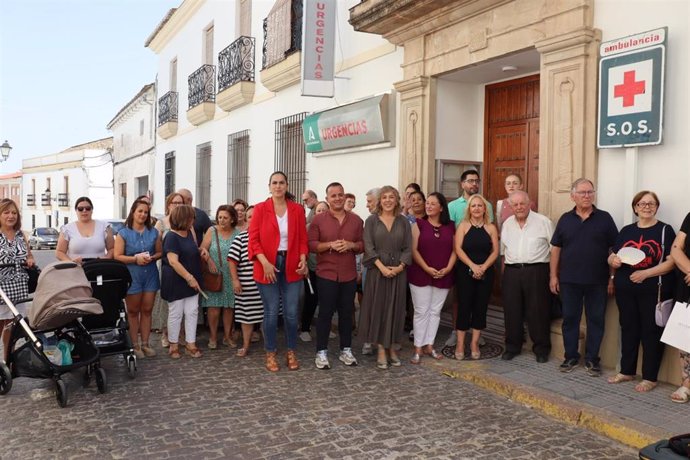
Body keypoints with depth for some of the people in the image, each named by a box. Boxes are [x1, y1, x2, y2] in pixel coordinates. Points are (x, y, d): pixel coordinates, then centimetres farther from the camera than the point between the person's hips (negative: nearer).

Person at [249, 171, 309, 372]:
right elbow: (253, 239, -6)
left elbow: (302, 238, 6)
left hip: (291, 266, 2)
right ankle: (270, 353, 20)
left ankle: (291, 352, 23)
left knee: (291, 312, 5)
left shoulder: (297, 209, 5)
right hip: (267, 266, -2)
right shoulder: (260, 209, -2)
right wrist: (265, 262, -16)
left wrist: (303, 259, -9)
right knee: (271, 312, 4)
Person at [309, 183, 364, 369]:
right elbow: (311, 244, -6)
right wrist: (330, 245, -19)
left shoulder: (356, 220, 6)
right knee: (325, 313, 3)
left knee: (346, 313, 11)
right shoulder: (318, 219, -2)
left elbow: (363, 245, 8)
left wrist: (351, 245, -12)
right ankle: (321, 352, 12)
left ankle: (346, 350, 23)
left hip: (349, 275, 3)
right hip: (326, 274, -3)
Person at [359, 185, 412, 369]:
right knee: (378, 308, 1)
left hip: (398, 271, 2)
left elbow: (408, 248, 3)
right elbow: (368, 247, -6)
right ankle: (381, 350, 8)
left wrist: (400, 266, -12)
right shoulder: (371, 220, 1)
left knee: (395, 309, 7)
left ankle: (392, 348, 18)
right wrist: (382, 267, -16)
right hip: (377, 270, -2)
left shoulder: (403, 222, 7)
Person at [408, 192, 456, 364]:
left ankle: (429, 345, 21)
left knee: (435, 311, 10)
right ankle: (418, 348, 9)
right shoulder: (419, 224, -1)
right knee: (421, 311, 1)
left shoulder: (451, 226, 7)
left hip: (443, 277, 3)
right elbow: (414, 250, -6)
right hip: (420, 275, -3)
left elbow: (454, 250, 6)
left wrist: (448, 268, -9)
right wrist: (427, 268, -14)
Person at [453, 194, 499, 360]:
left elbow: (495, 251, 1)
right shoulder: (463, 226, 2)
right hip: (465, 272, -2)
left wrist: (483, 267, -13)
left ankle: (475, 343, 16)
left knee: (481, 307, 5)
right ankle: (460, 344, 7)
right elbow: (458, 249, -7)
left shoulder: (491, 228, 6)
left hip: (486, 273, 2)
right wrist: (472, 266, -17)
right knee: (464, 306, -1)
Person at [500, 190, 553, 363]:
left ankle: (541, 349, 15)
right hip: (511, 272, 4)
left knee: (538, 312, 1)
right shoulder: (507, 224, 12)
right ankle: (512, 347, 22)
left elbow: (554, 249, -2)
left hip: (537, 272, -4)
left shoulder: (543, 222, -2)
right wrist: (505, 272, 11)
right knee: (512, 311, 8)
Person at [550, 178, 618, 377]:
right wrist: (553, 275, 2)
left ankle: (592, 360, 18)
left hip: (597, 281, -1)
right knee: (570, 319, 8)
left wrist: (613, 277, -3)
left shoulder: (604, 218, 0)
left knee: (596, 320, 6)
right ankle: (571, 357, 20)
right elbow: (556, 248, 7)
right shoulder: (565, 219, 5)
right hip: (569, 280, 1)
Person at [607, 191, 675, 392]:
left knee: (651, 332, 2)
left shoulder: (665, 230, -1)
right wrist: (613, 261, -10)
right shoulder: (626, 231, 11)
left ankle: (650, 378, 12)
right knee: (628, 329, 12)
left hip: (654, 290, -4)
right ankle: (626, 371, 25)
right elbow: (612, 257, 14)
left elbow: (671, 262, -10)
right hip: (625, 289, 4)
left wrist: (645, 273, -21)